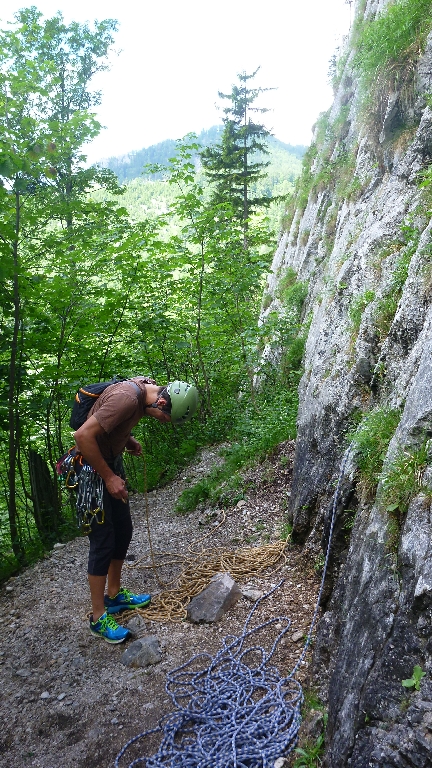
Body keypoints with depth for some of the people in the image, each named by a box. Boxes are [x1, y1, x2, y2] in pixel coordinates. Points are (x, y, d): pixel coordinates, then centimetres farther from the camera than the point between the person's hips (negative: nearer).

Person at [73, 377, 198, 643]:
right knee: (103, 540, -3)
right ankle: (98, 617, 10)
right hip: (91, 467, -9)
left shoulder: (147, 388, -3)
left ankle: (114, 595, 31)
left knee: (123, 531, 15)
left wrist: (129, 440, -4)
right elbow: (83, 436, -33)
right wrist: (109, 478, -24)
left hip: (111, 460, 9)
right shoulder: (127, 398, -32)